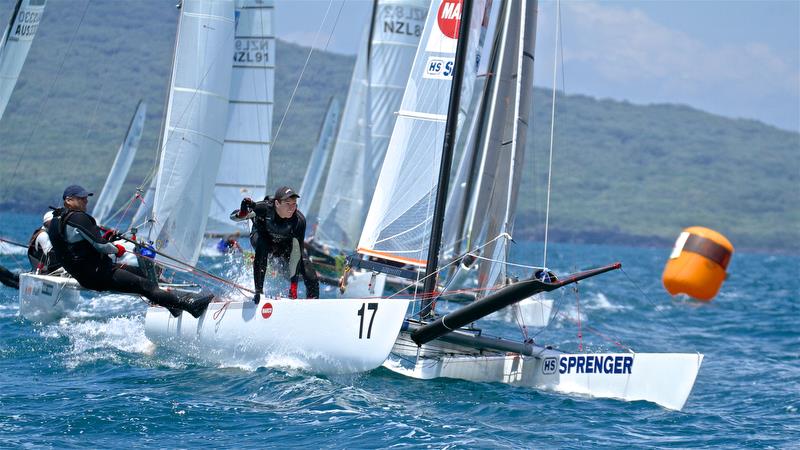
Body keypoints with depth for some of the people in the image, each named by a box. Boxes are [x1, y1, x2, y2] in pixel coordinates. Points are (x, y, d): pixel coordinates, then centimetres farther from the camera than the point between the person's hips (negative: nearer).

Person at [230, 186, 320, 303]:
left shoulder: (299, 220, -32)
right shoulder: (265, 208, -35)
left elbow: (296, 252, -30)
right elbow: (233, 216, -28)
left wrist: (293, 282, -34)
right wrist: (243, 213, -53)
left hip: (286, 245, 1)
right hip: (264, 238, -1)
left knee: (311, 280, -14)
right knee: (262, 247, -39)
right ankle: (258, 292, -29)